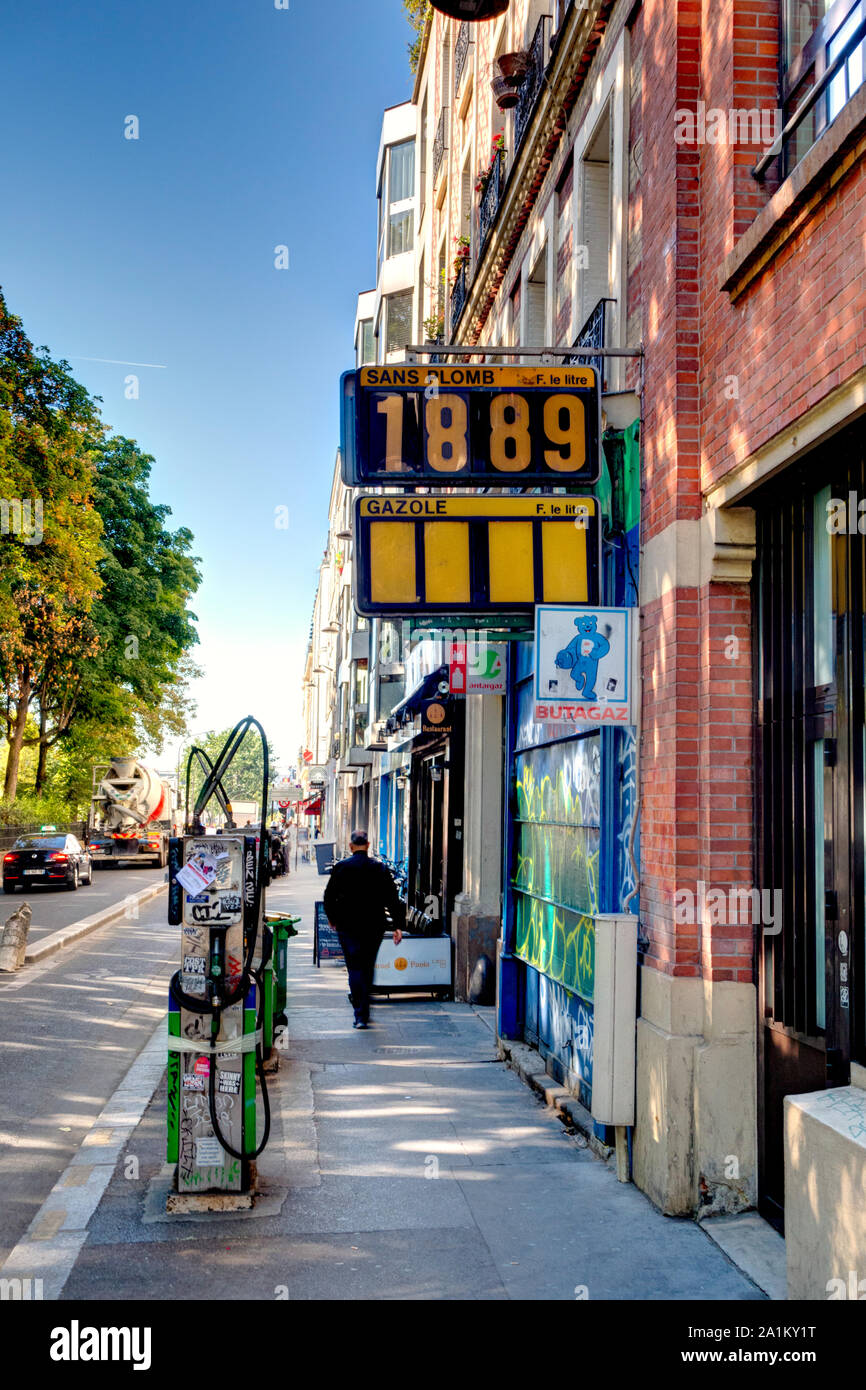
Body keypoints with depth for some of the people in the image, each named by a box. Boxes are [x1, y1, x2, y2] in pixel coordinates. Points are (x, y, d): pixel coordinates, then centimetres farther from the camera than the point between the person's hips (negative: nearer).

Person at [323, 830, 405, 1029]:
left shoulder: (341, 867, -4)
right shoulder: (380, 868, -2)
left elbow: (329, 896, 2)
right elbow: (392, 899, -4)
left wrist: (332, 918, 19)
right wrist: (398, 925, -2)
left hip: (347, 926, -2)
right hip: (374, 927, 2)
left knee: (355, 968, -1)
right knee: (368, 967, 16)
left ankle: (361, 1015, -10)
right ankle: (363, 1009, 27)